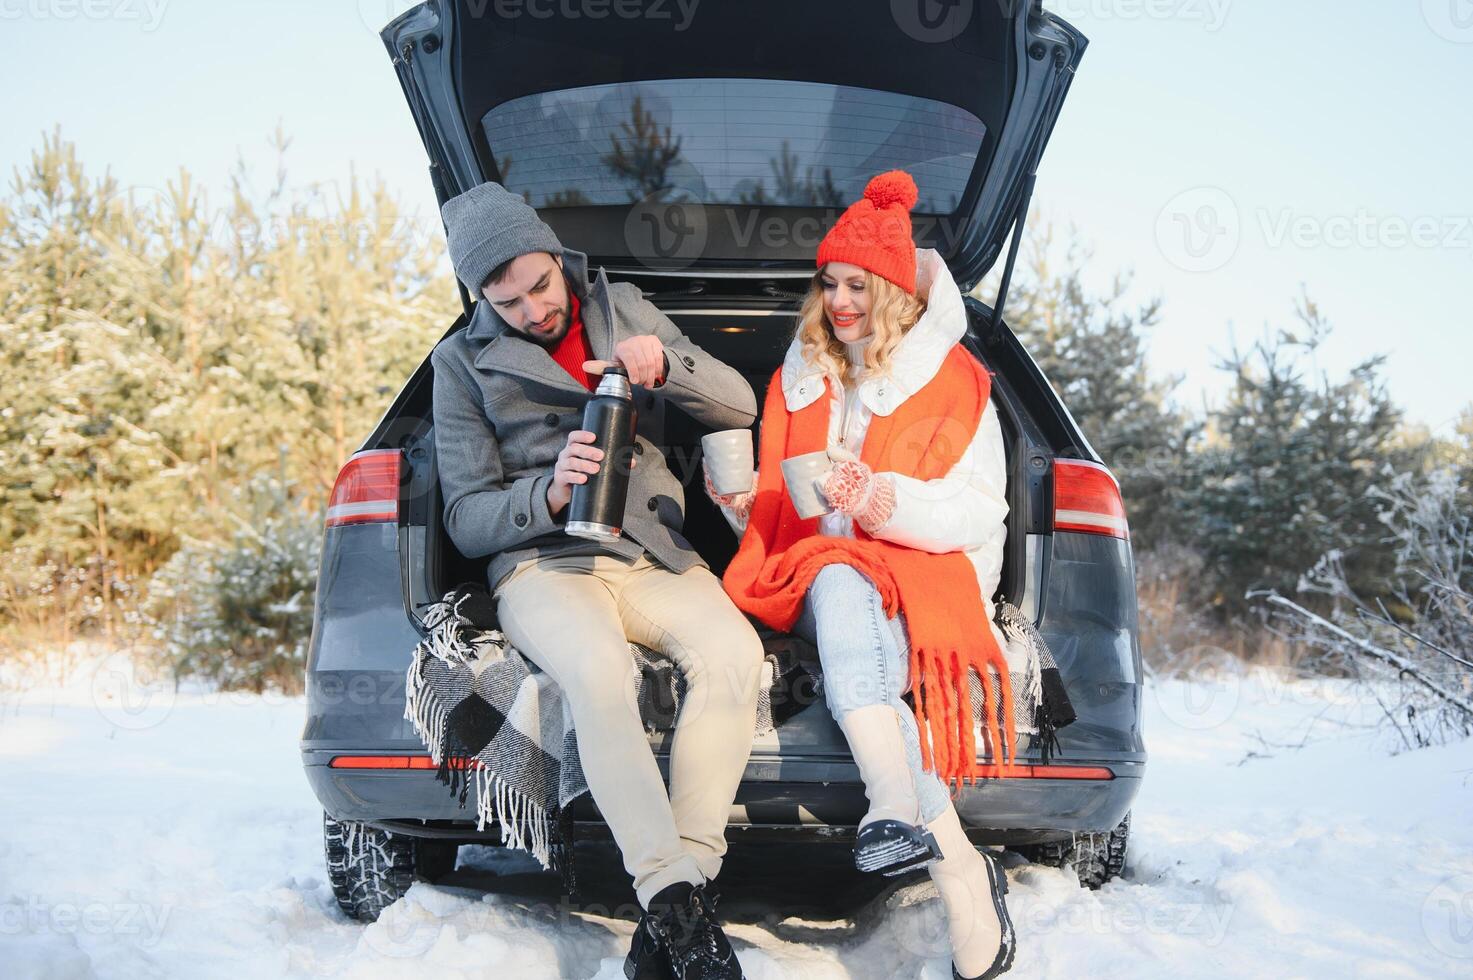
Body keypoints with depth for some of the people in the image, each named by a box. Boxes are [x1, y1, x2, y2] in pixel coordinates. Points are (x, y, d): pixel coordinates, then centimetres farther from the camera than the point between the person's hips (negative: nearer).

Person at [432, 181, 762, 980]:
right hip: (542, 564, -3)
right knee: (598, 667, -38)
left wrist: (666, 365, -12)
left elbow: (740, 408, 10)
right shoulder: (465, 364, 6)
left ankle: (680, 882, -32)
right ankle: (675, 899, -37)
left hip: (654, 555, 3)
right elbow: (466, 521, 3)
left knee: (733, 650, -31)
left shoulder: (622, 309, 13)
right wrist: (549, 494, -19)